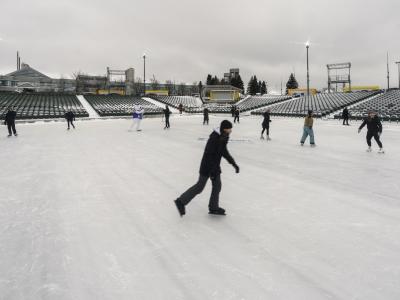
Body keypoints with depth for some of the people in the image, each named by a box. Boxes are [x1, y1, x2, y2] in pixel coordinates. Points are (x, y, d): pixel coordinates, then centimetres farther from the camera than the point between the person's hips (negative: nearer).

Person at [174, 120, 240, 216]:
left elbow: (224, 152, 18)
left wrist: (234, 163, 18)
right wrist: (212, 171, -26)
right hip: (207, 166, -9)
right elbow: (208, 155, -27)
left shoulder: (223, 137, 4)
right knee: (200, 186, 0)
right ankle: (181, 202, 13)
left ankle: (213, 207, 26)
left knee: (217, 186, 12)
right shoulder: (214, 138, -25)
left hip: (215, 166, 9)